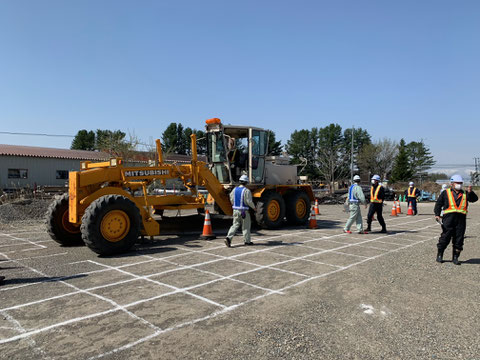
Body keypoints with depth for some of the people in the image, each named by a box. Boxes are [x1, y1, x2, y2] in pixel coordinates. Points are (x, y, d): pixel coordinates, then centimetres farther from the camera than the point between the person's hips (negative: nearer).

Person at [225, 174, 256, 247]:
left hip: (235, 210, 5)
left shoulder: (234, 189, 4)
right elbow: (249, 201, -15)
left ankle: (228, 238, -8)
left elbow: (231, 199, 9)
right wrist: (253, 207, 3)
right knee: (246, 226, 9)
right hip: (244, 211, -5)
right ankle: (247, 241, 19)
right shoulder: (246, 191, -14)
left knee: (235, 225, 9)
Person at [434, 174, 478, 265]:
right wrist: (437, 214, -3)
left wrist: (470, 192, -16)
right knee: (445, 237, -1)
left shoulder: (464, 194, 16)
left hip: (461, 218, 3)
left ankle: (455, 257, 13)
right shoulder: (446, 193, 9)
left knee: (459, 239, 3)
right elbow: (438, 204, 7)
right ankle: (439, 255, 12)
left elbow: (474, 199, 2)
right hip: (449, 218, -3)